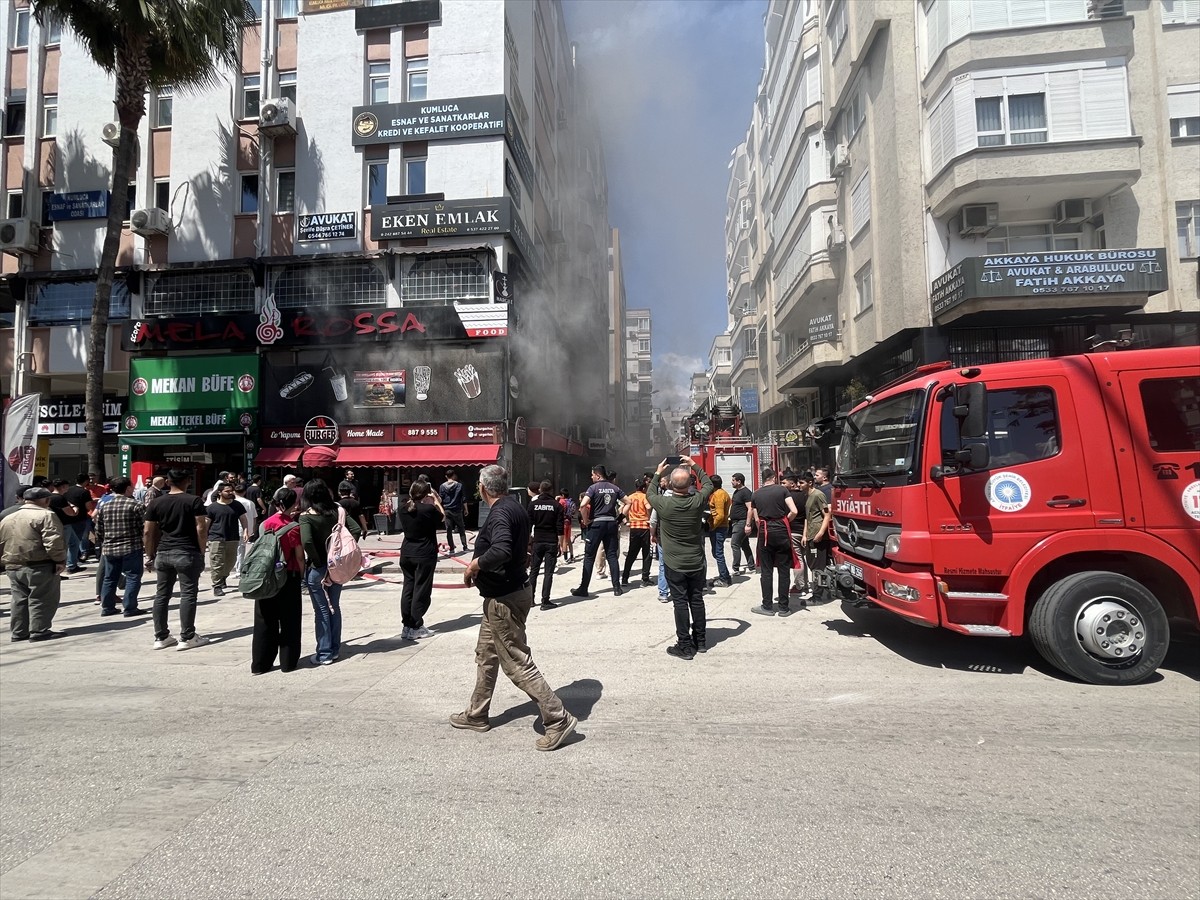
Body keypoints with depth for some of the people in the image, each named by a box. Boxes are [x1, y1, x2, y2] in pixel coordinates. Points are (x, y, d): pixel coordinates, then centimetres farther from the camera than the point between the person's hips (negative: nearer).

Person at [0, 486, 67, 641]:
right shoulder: (45, 515, -11)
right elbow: (53, 541, -20)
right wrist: (60, 560, -13)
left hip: (13, 567, 8)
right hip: (39, 566, -8)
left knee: (20, 600, 15)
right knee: (41, 600, -1)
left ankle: (18, 632, 20)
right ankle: (39, 631, 0)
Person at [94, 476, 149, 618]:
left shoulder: (103, 506, 7)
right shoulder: (135, 505, -10)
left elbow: (98, 530, 13)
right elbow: (145, 528, -10)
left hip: (109, 549, 6)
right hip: (131, 548, -6)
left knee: (109, 578, 16)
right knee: (133, 578, 2)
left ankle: (107, 607, 22)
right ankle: (129, 608, 1)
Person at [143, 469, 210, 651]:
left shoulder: (156, 503, 7)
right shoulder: (194, 501, -5)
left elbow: (148, 533, 7)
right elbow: (201, 529, -11)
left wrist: (150, 555, 16)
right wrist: (202, 552, -4)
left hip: (163, 554, 5)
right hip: (187, 553, -4)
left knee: (161, 595, 12)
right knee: (188, 595, 0)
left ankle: (161, 637, 17)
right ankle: (187, 638, 3)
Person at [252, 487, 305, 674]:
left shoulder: (266, 524, 2)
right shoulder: (293, 527, -12)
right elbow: (299, 556, -10)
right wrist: (302, 575, 6)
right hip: (289, 578, -4)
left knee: (265, 621, 11)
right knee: (289, 622, 7)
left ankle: (260, 664, 16)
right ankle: (288, 662, 14)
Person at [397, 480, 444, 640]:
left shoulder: (403, 508, 0)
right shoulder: (429, 508, -17)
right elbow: (442, 518, 0)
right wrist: (436, 500, 4)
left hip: (406, 554, 6)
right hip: (425, 555, -6)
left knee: (408, 588, 12)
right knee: (421, 591, 2)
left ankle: (407, 626, 16)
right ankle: (415, 628, 4)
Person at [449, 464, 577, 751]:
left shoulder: (500, 513, -23)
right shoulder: (515, 506, 8)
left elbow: (501, 550, -41)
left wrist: (474, 565, -23)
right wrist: (481, 568, 16)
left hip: (504, 600, -11)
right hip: (502, 596, 11)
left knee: (518, 663, -4)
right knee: (486, 655, 21)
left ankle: (558, 719, 2)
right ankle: (476, 715, 36)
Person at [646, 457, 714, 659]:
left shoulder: (663, 503, -17)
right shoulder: (697, 501, -13)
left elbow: (649, 495, 7)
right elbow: (708, 483, 9)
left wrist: (657, 473, 17)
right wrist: (694, 465, 17)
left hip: (674, 565, -2)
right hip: (696, 563, 3)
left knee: (680, 602, 3)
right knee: (697, 600, 14)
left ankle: (685, 646, 7)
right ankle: (700, 641, 27)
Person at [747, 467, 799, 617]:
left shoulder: (756, 494, 5)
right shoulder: (782, 489, -1)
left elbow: (756, 519, 8)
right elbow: (793, 511, -10)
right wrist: (784, 522, 7)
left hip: (765, 533, 1)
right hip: (782, 531, -1)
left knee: (766, 571, 7)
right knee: (783, 570, 6)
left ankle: (767, 607, 9)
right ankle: (784, 607, 10)